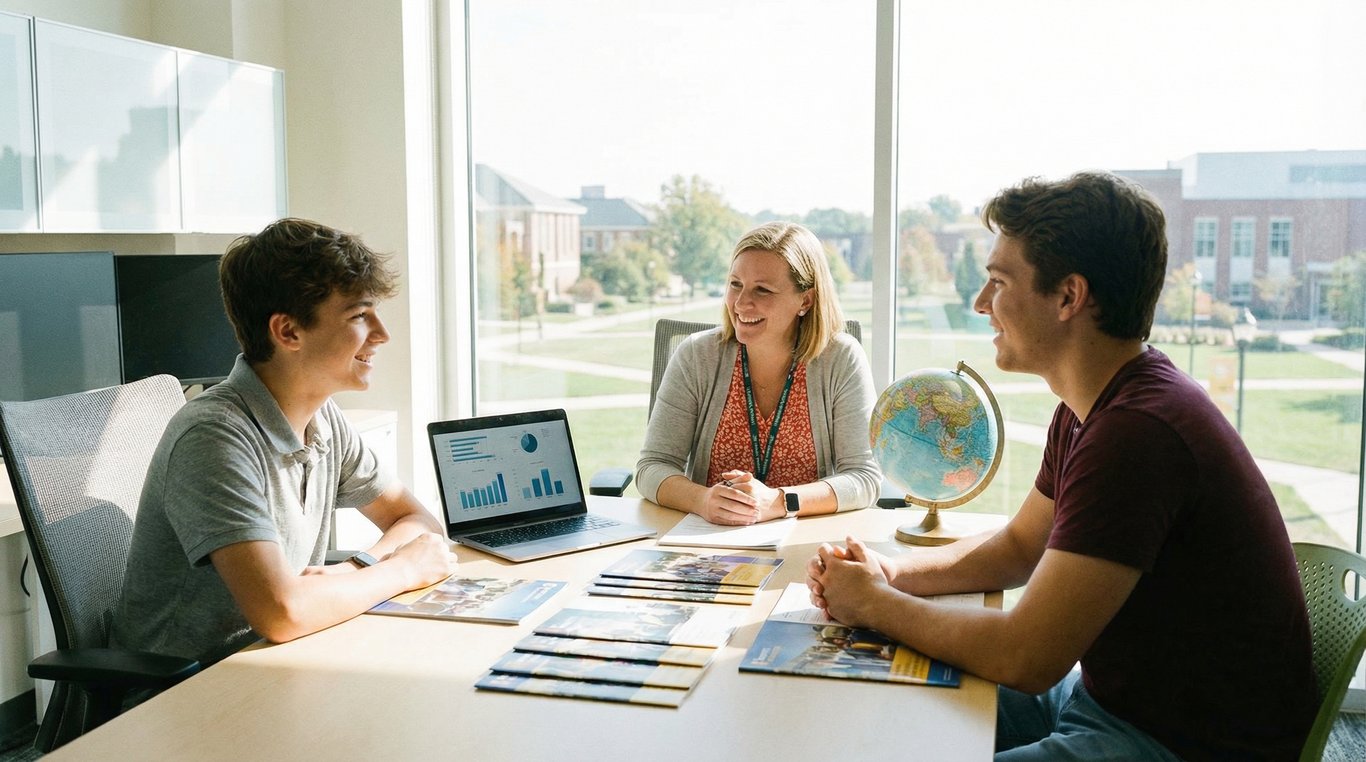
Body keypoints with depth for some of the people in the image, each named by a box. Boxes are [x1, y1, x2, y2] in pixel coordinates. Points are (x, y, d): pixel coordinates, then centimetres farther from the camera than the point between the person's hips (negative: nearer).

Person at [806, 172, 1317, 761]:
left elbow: (1024, 658, -27)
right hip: (1109, 697, 9)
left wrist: (875, 604, -12)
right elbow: (1019, 547, 16)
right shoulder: (1090, 409, 5)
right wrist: (891, 573, 0)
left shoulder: (1138, 430, -29)